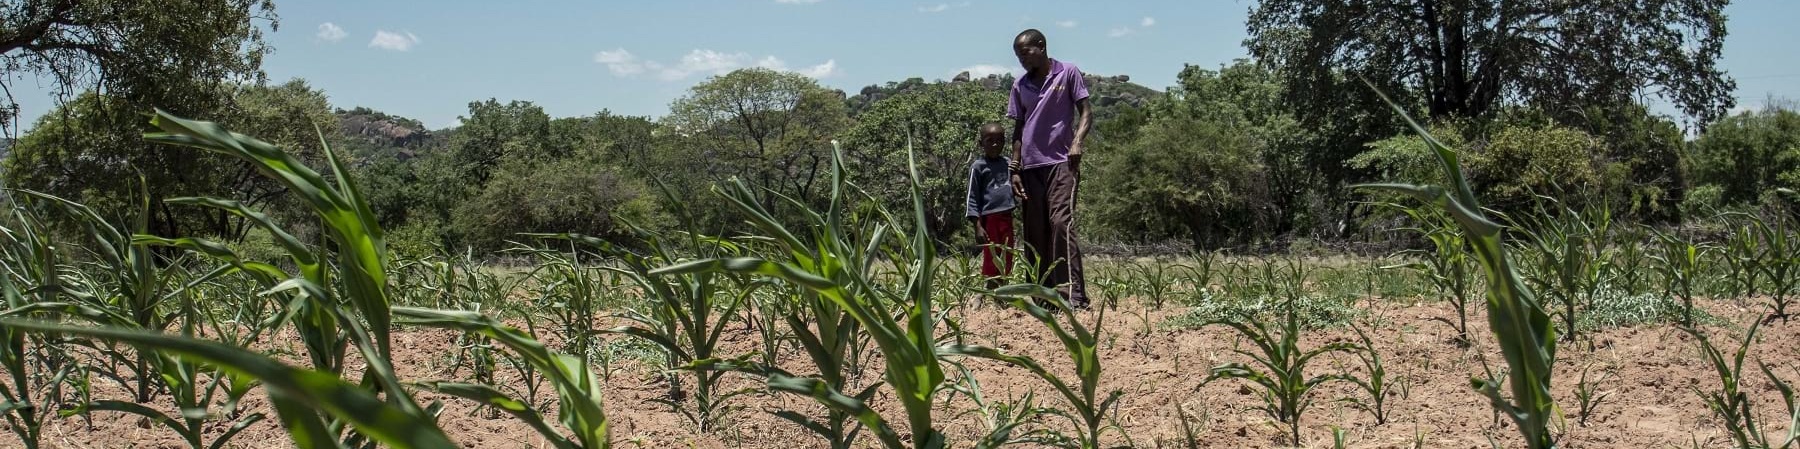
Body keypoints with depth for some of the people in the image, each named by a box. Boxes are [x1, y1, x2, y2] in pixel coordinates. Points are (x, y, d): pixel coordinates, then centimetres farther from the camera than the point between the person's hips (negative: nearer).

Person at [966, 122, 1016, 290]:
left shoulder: (1007, 163, 12)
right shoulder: (978, 166, -3)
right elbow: (972, 197, -5)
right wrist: (977, 225, -12)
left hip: (1006, 216, 6)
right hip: (989, 218, -6)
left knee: (1006, 261, 8)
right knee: (991, 261, -3)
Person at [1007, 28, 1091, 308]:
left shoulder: (1068, 73, 3)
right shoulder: (1020, 85, 15)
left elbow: (1085, 112, 1)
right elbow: (1018, 128, 17)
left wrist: (1076, 143, -17)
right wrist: (1015, 169, 9)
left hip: (1060, 162, -5)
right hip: (1030, 167, 5)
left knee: (1061, 222, -17)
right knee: (1034, 232, 4)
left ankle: (1072, 294, -20)